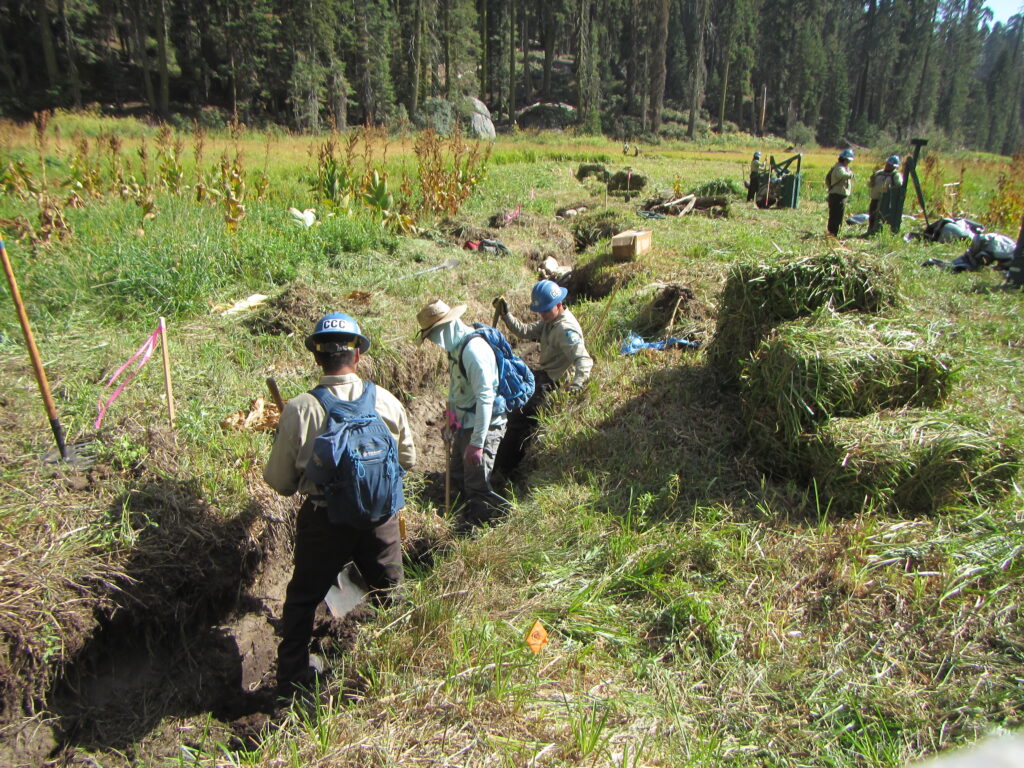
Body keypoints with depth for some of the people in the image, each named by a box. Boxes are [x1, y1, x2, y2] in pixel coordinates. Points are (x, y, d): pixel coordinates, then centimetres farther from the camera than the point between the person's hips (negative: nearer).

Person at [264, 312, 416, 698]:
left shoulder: (299, 409, -18)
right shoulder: (386, 401, -11)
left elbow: (279, 480, -8)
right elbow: (408, 459, 3)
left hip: (323, 520, -1)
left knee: (302, 599, 21)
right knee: (391, 597, 22)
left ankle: (292, 683, 34)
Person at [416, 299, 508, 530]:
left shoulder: (474, 349, -24)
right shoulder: (456, 347, 6)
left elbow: (485, 397, -27)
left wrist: (477, 442, -26)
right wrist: (452, 408, 7)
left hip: (483, 427, -10)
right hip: (464, 425, 10)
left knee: (477, 485, -1)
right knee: (458, 477, 23)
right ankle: (470, 519, 41)